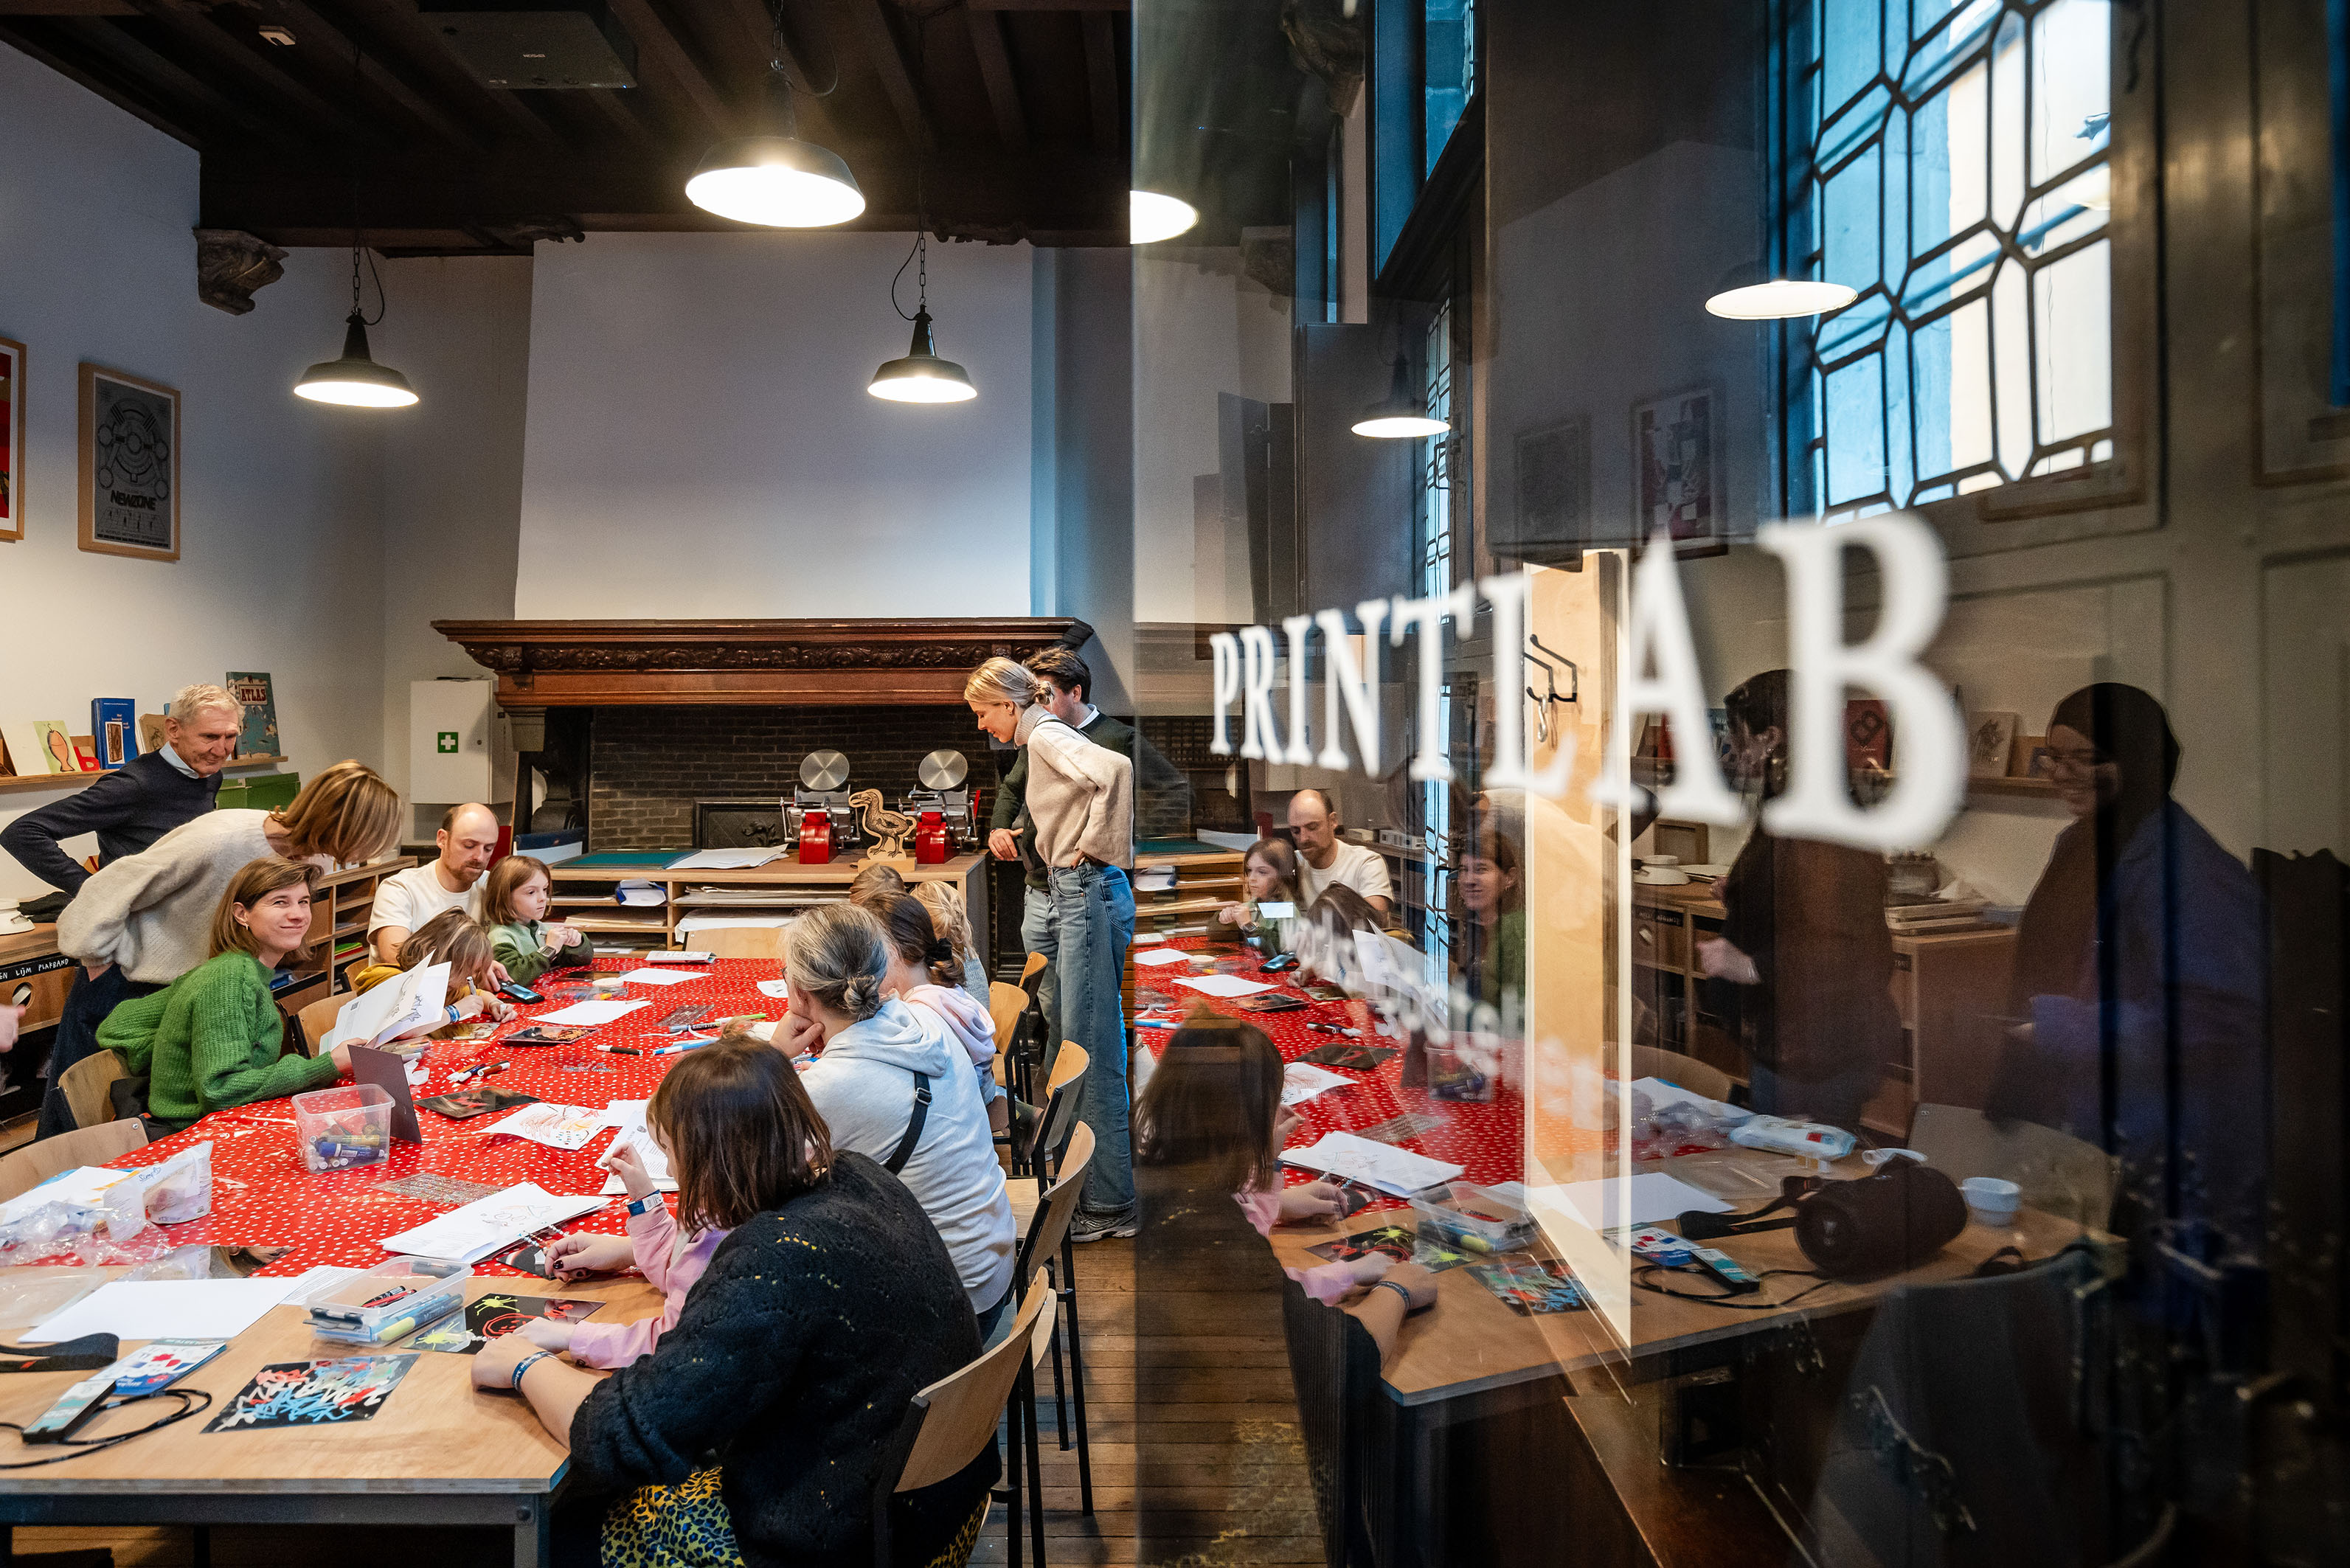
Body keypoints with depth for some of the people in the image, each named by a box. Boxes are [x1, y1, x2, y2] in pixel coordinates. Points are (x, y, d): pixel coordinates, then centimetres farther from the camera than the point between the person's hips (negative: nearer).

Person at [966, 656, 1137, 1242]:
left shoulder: (1047, 736, -11)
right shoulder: (1043, 738, 19)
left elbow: (1115, 769, -30)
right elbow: (1104, 781, 28)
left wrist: (1100, 845, -20)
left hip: (1089, 894, -11)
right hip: (1076, 894, 11)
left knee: (1090, 1047, -6)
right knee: (1086, 1042, 15)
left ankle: (1108, 1205, 3)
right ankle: (1094, 1187, 26)